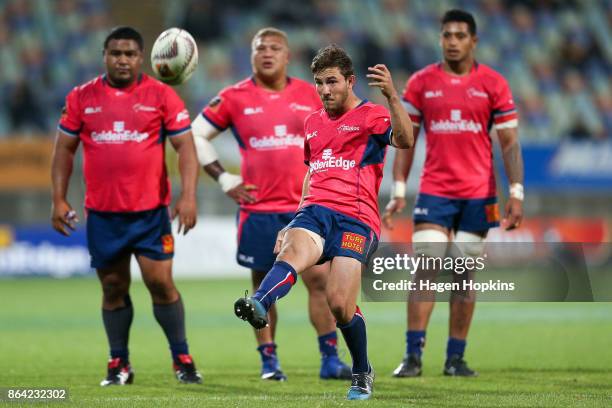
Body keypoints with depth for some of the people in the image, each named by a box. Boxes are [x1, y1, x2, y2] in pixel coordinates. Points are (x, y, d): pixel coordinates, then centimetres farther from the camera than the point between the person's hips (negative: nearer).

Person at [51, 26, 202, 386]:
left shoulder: (161, 95, -1)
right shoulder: (81, 98, 5)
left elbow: (185, 146, -3)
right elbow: (64, 149, 11)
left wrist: (188, 196, -14)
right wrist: (59, 199, 3)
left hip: (151, 211, -2)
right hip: (102, 214, 2)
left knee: (161, 282, -6)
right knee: (113, 287, 6)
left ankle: (182, 359, 5)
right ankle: (119, 364, 15)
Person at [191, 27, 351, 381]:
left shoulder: (309, 95, 5)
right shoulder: (234, 98, -1)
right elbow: (197, 135, 5)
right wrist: (224, 179, 0)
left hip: (306, 206, 1)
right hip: (258, 209, -1)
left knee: (320, 278, -4)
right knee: (264, 286, 4)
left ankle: (330, 359, 1)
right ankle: (269, 361, 13)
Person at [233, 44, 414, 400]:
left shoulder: (372, 116, 5)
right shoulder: (313, 123, 25)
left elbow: (404, 140, -16)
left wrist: (392, 96, -31)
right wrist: (295, 220, 31)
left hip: (356, 219, -4)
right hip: (315, 211, 4)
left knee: (340, 305, -17)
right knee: (293, 252, -32)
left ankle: (363, 374, 9)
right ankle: (259, 306, -63)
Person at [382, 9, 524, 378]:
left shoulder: (493, 84, 1)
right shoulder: (421, 83, 4)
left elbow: (509, 142, 2)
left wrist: (516, 194, -6)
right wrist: (398, 191, 1)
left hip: (478, 195, 0)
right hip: (434, 192, 0)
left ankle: (456, 358, 10)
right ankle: (413, 356, -8)